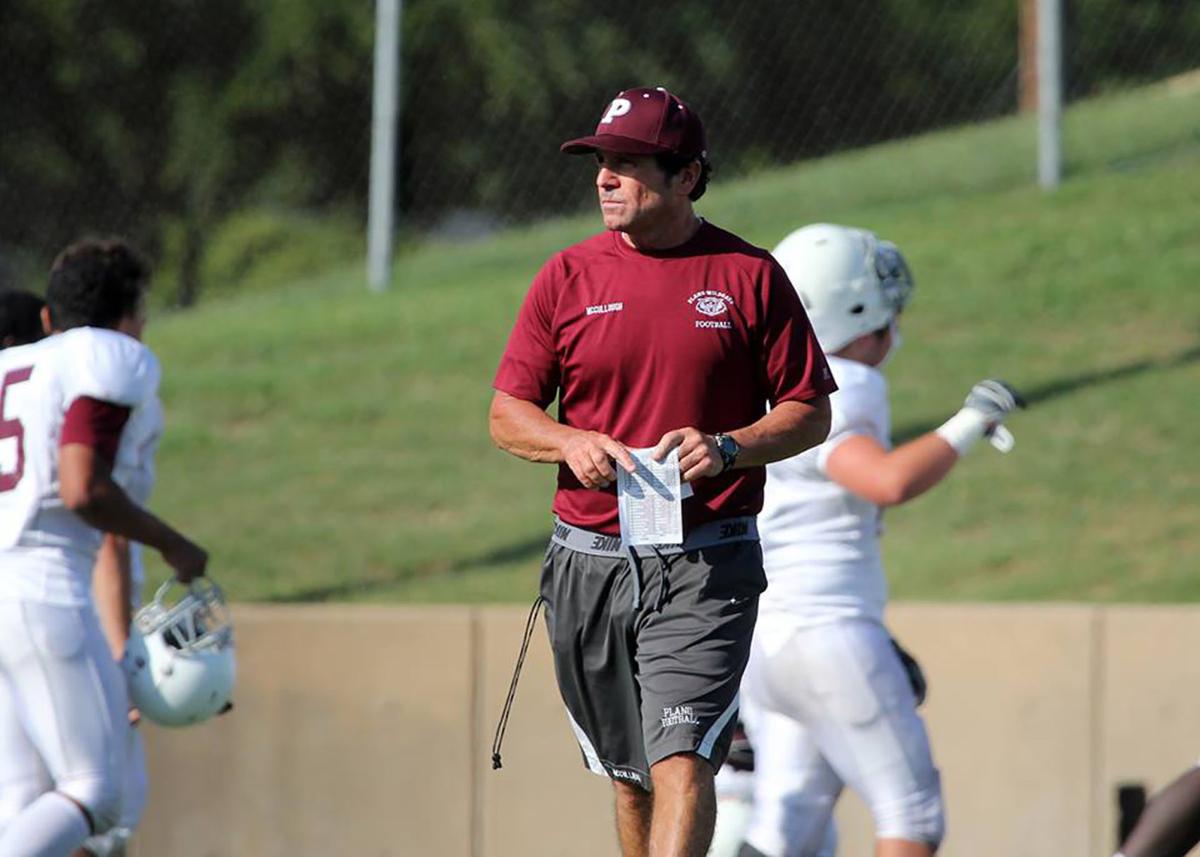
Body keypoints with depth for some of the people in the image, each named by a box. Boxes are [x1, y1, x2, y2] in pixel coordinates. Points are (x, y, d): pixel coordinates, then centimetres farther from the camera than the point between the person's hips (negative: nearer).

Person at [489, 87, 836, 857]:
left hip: (707, 567, -3)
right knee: (631, 777, 12)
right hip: (588, 562, 3)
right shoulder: (567, 276, 7)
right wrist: (571, 443, -12)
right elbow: (507, 415, 9)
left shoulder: (750, 275, 1)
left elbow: (810, 413, 4)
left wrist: (727, 447, -15)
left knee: (682, 758, -18)